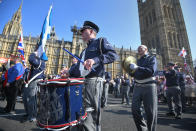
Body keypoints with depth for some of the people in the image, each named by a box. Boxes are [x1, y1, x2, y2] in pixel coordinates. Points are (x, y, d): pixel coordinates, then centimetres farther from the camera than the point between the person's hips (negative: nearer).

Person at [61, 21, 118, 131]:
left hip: (93, 82, -8)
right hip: (81, 83, 8)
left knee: (90, 116, -4)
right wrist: (70, 72, 12)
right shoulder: (85, 50, 29)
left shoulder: (101, 41, 7)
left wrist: (95, 60, -24)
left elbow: (113, 55, -10)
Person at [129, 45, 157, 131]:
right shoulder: (138, 61, 18)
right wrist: (130, 70, -1)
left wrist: (137, 68, -19)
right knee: (135, 109, -1)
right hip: (137, 87, 4)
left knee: (150, 112, 2)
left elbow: (152, 71, -14)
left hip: (149, 87, -4)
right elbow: (133, 74, 19)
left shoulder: (152, 58, 4)